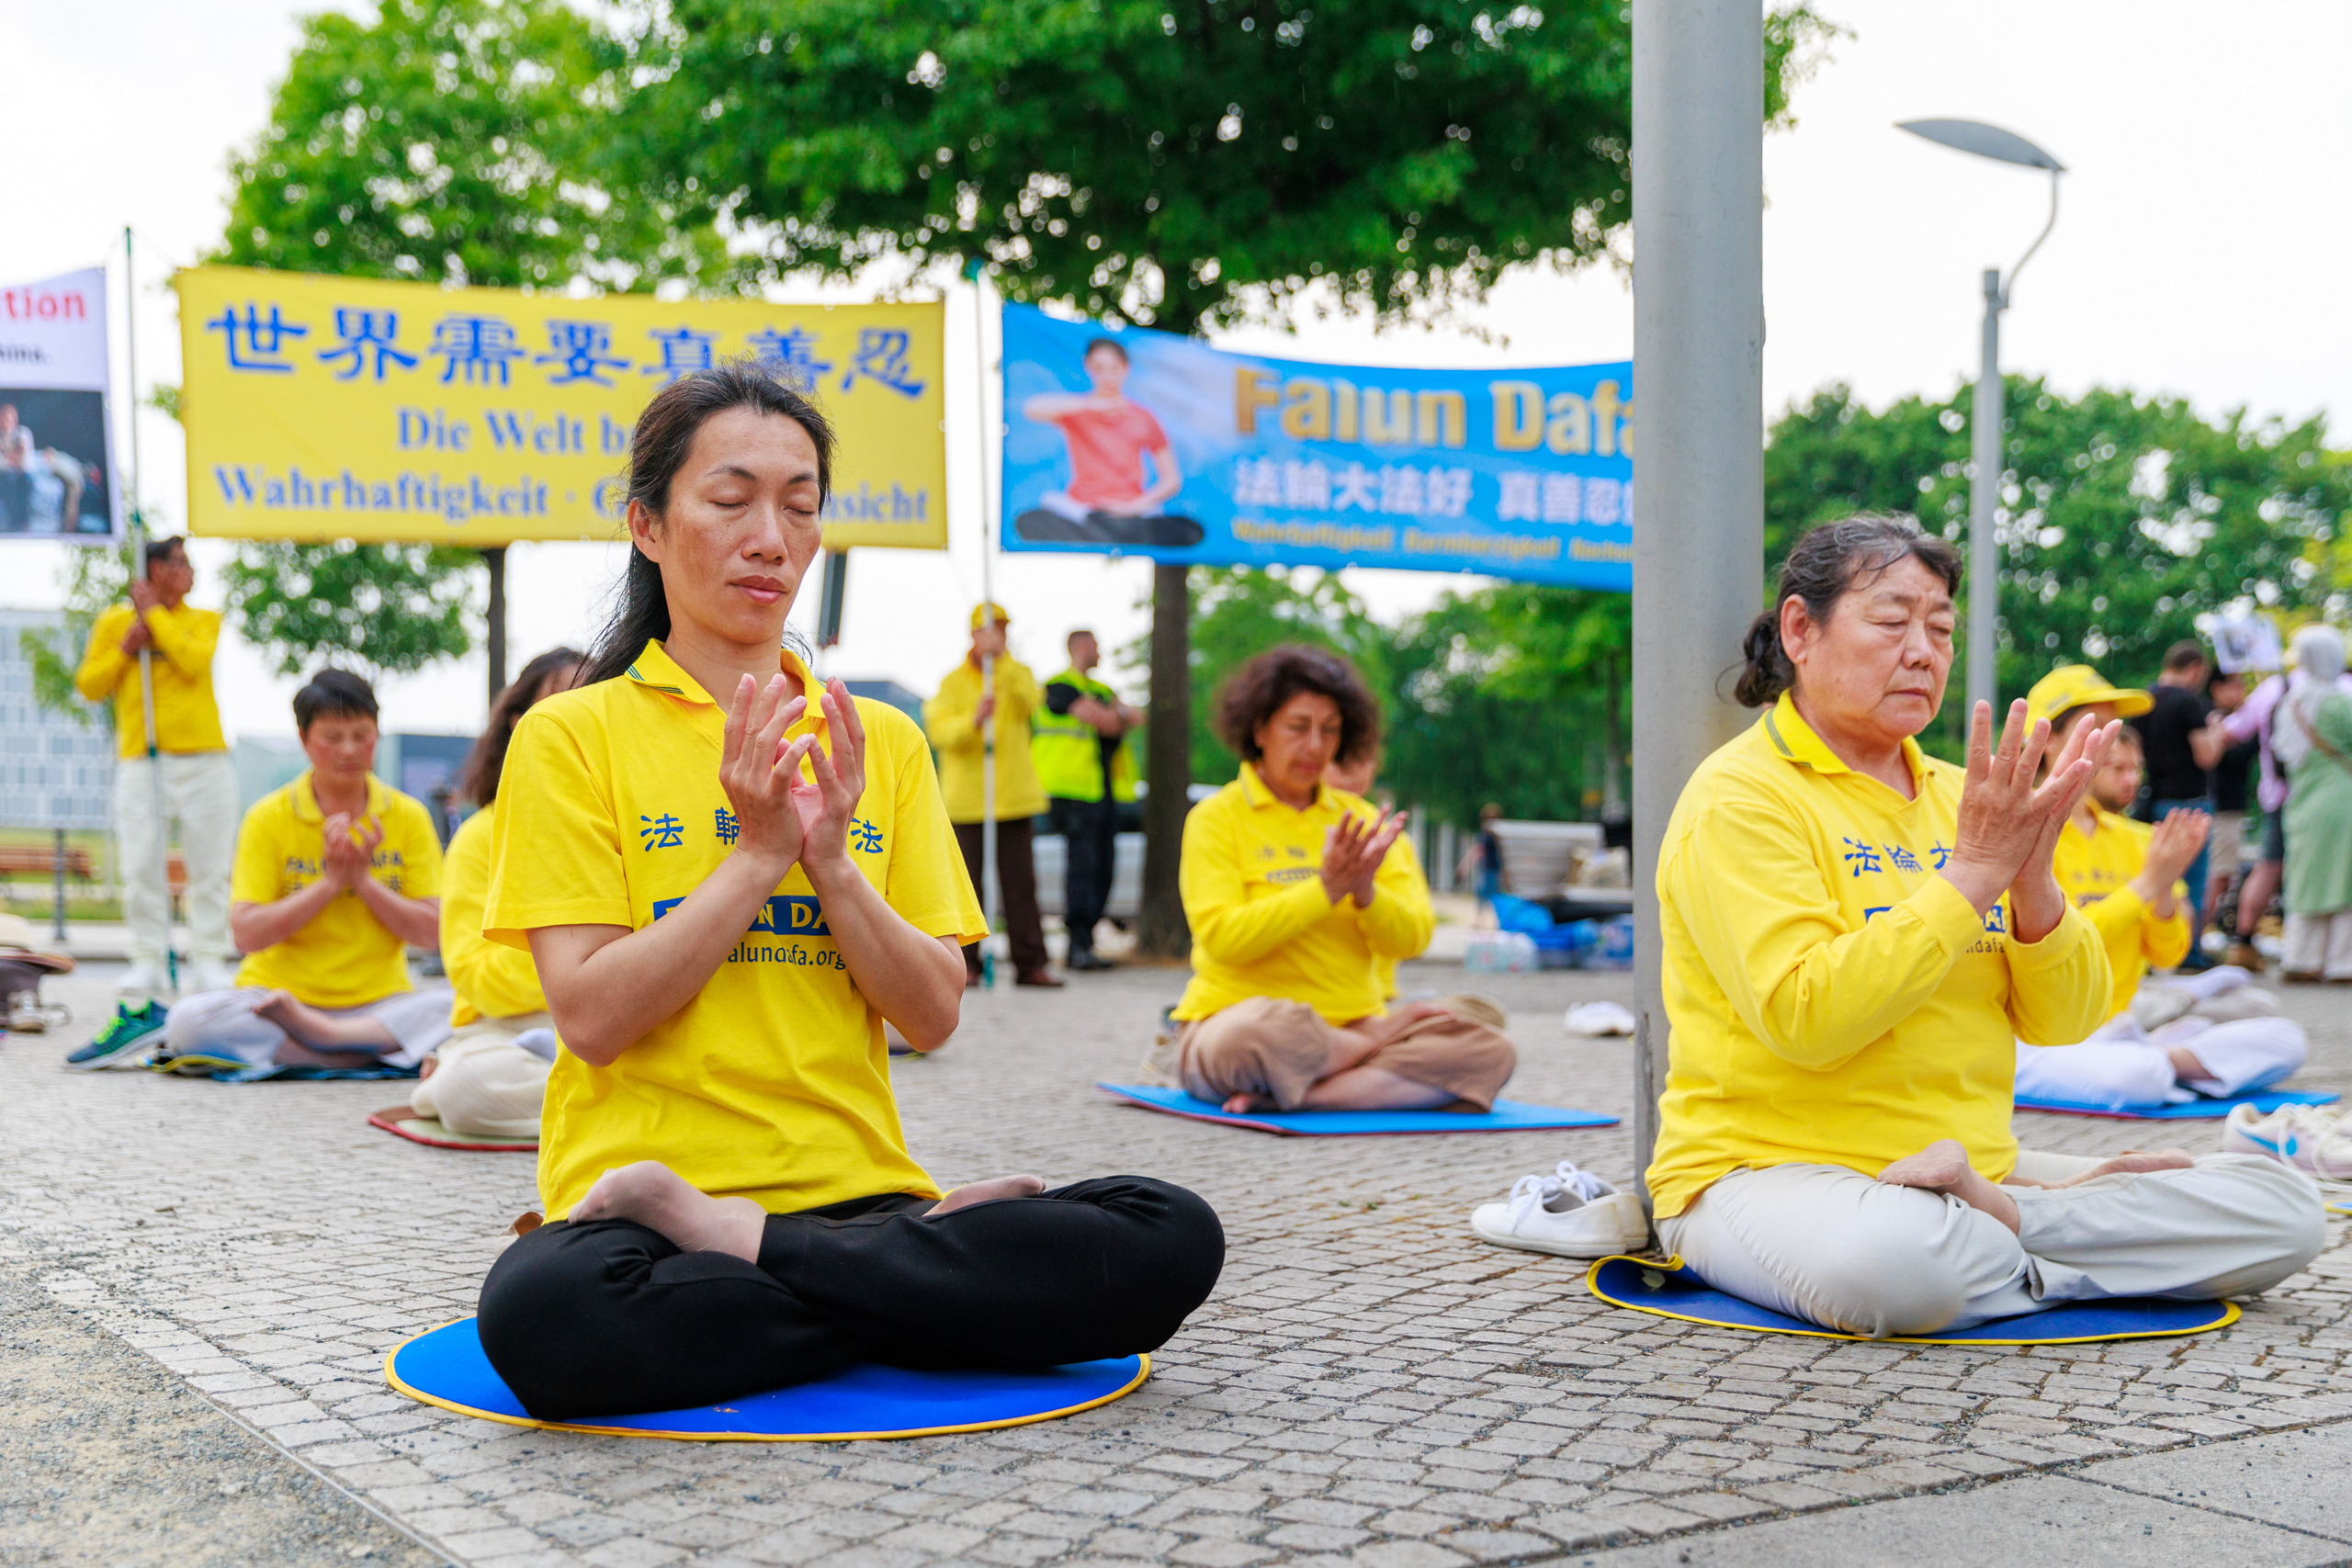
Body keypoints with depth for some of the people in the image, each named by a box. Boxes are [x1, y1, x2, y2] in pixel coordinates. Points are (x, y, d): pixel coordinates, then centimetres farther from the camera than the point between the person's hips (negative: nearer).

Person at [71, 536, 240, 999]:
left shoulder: (204, 619, 13)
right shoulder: (114, 622, 13)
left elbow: (194, 661, -8)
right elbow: (88, 686, 10)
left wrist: (154, 613, -1)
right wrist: (125, 650, -3)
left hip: (203, 758, 0)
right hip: (140, 760, 0)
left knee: (209, 865, -2)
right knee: (142, 868, -5)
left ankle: (208, 961, 1)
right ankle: (149, 963, 0)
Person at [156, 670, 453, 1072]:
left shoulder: (408, 817, 6)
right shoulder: (269, 819, 2)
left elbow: (431, 932, 0)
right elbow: (246, 935, -7)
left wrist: (363, 880, -10)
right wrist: (330, 882, -13)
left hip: (378, 1004, 1)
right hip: (277, 992, 0)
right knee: (187, 1021, -31)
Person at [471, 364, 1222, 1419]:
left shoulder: (881, 742, 15)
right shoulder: (571, 737, 4)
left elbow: (933, 1014, 6)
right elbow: (591, 1017, -6)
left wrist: (830, 859, -8)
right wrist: (757, 856, -11)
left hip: (858, 1193, 4)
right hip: (639, 1181, -3)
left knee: (1173, 1240, -22)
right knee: (542, 1311, -40)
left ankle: (723, 1237, -15)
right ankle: (929, 1281, -17)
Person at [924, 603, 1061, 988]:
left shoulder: (1018, 674, 9)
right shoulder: (953, 682, 4)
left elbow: (1031, 703, -13)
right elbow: (940, 731, -9)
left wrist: (1002, 659, -22)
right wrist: (974, 719, -27)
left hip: (1016, 798, 1)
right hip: (966, 801, -1)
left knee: (1021, 883, 0)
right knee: (966, 883, -1)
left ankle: (1030, 963, 3)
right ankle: (966, 963, 5)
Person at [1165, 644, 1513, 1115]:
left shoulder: (1359, 820, 15)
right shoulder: (1216, 818, 0)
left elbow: (1412, 939, 4)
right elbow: (1222, 938, -15)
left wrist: (1365, 892, -17)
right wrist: (1328, 888, -19)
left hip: (1349, 1028, 5)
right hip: (1231, 1020, -5)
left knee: (1489, 1050, -19)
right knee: (1266, 1027, -42)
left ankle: (1279, 1095, -26)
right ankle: (1385, 1040, -11)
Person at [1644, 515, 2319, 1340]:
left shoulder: (1952, 796, 13)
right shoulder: (1739, 798, -8)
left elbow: (2064, 1019, 10)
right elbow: (1805, 1019, -22)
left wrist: (2031, 876, -9)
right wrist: (1973, 873, -18)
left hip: (1974, 1166, 7)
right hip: (1765, 1170, -6)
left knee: (2284, 1208, -5)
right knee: (1896, 1257, -42)